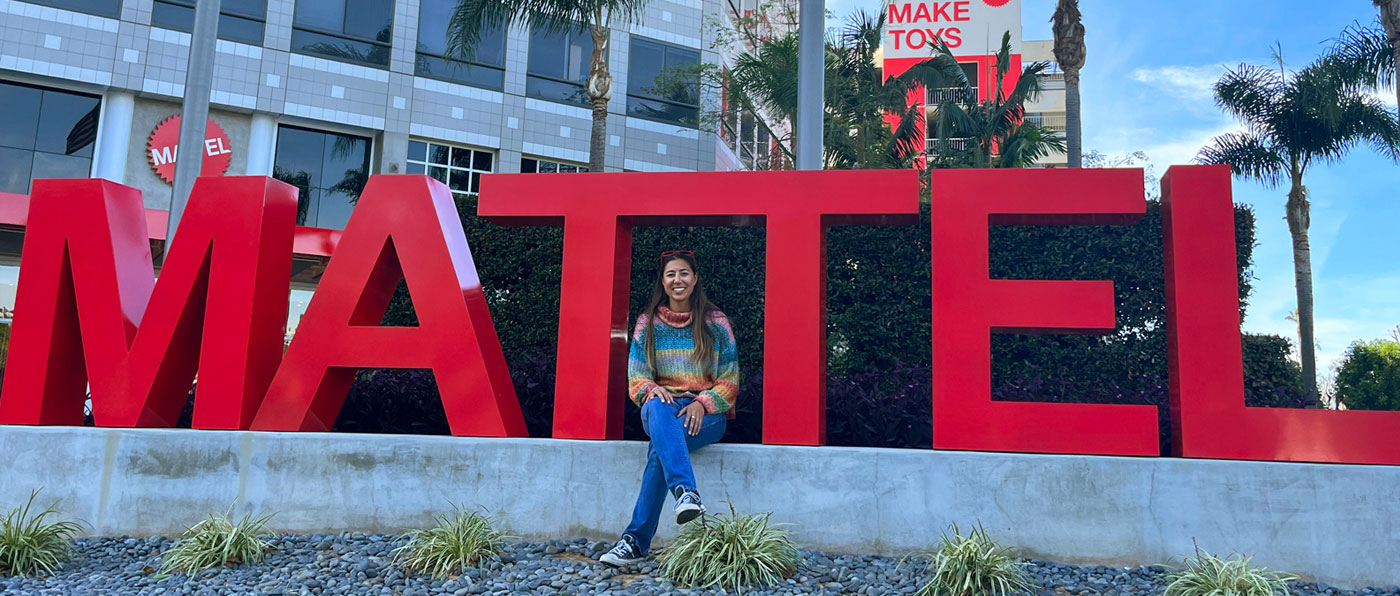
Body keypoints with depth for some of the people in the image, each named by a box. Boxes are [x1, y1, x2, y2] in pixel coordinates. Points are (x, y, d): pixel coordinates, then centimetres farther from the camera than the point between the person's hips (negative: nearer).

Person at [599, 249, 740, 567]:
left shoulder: (716, 322, 6)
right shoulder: (647, 323, 10)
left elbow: (730, 379, 3)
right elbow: (635, 376, 6)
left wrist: (702, 403, -16)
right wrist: (652, 389, -18)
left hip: (709, 414, -1)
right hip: (663, 406, 1)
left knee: (660, 449, -34)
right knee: (658, 407, -39)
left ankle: (637, 541, -34)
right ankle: (685, 492, -55)